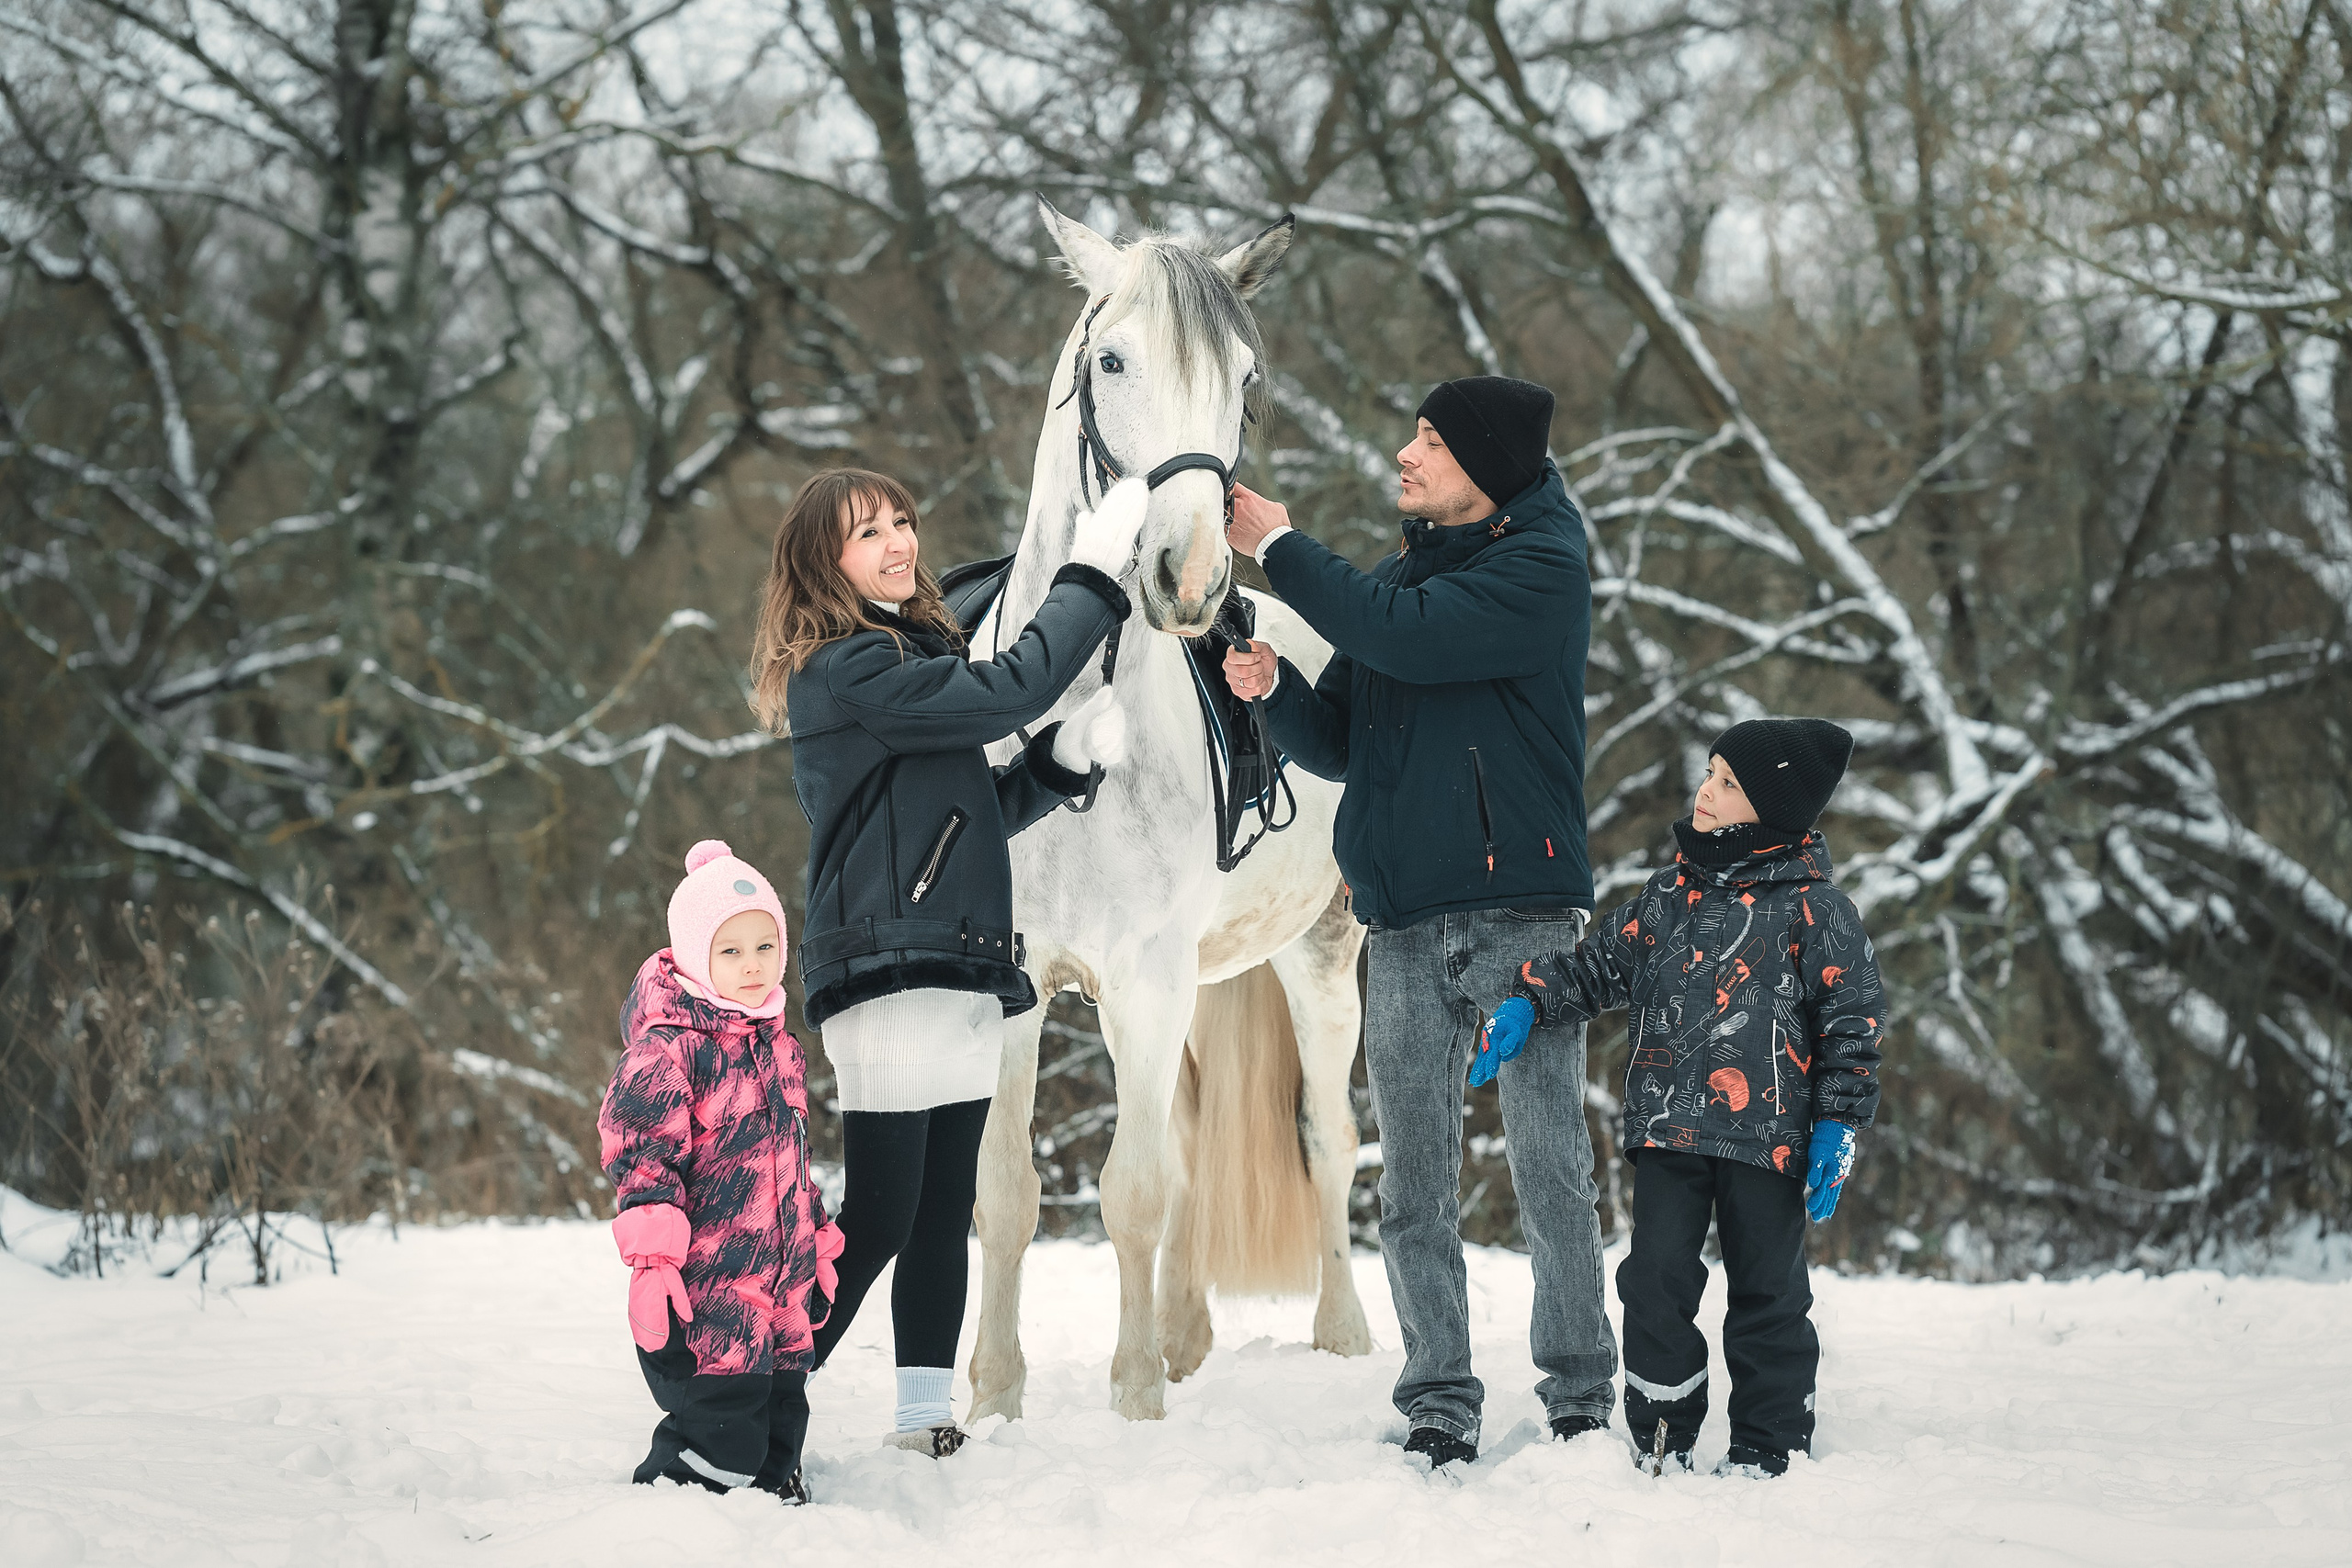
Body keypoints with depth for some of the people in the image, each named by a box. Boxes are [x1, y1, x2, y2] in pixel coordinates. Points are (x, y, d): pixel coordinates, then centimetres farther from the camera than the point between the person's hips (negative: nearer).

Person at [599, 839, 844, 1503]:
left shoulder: (781, 1048, 16)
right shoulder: (668, 1048, -11)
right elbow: (638, 1153, -16)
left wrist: (818, 1250, 29)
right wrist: (651, 1255, -23)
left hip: (781, 1288, 8)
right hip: (706, 1294, -8)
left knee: (779, 1431, 11)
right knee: (723, 1439, -12)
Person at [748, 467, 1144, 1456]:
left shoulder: (914, 654, 20)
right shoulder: (848, 670, -10)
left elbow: (974, 817, 23)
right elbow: (1003, 693, -19)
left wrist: (1065, 759, 6)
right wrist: (1093, 578, -12)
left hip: (962, 972, 9)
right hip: (887, 968, -9)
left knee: (944, 1210, 8)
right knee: (878, 1216, -11)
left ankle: (926, 1416, 12)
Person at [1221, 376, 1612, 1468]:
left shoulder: (1541, 568, -4)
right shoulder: (1395, 577, 17)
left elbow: (1411, 639, -18)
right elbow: (1340, 746, 18)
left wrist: (1280, 548, -7)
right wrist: (1272, 690, -3)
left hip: (1522, 908, -6)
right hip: (1406, 925, 6)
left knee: (1549, 1171, -3)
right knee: (1412, 1189, 3)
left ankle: (1581, 1397, 6)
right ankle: (1439, 1409, 7)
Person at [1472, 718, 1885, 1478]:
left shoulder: (1813, 909, -4)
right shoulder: (1669, 894, 10)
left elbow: (1853, 1023, -2)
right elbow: (1598, 968, 18)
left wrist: (1838, 1127, -8)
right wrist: (1527, 1004, 2)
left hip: (1767, 1134, -4)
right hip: (1667, 1129, 4)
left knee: (1767, 1293, 5)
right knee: (1655, 1279, -1)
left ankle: (1769, 1449, 15)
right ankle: (1661, 1442, 9)